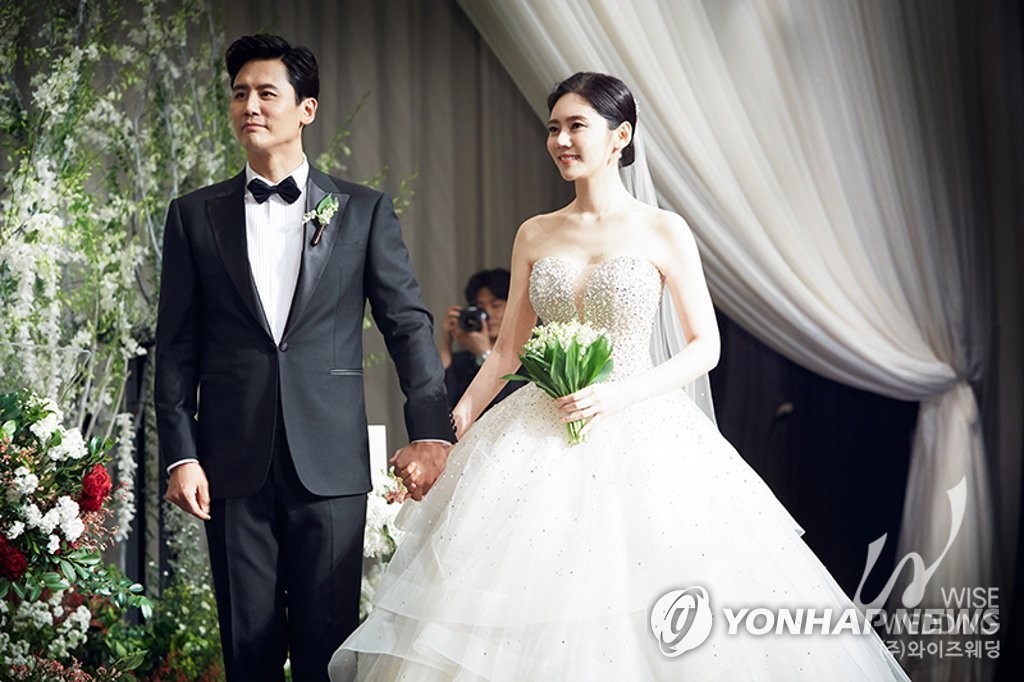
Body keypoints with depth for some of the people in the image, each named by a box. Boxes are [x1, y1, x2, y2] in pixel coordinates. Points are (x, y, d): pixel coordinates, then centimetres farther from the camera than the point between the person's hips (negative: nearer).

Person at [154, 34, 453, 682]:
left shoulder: (364, 211, 7)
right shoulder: (195, 215, 9)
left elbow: (409, 322, 3)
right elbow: (176, 348, 8)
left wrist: (432, 429, -9)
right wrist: (180, 453, -1)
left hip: (330, 462, -1)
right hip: (234, 464, 1)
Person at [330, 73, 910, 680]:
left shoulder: (663, 232, -1)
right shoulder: (535, 236, 9)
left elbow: (705, 347, -1)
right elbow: (508, 350, 12)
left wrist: (623, 394, -15)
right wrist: (452, 428, -1)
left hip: (640, 437, -3)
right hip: (540, 441, 3)